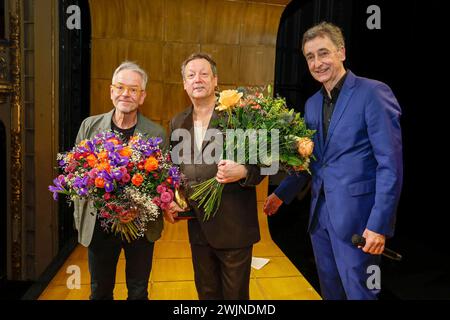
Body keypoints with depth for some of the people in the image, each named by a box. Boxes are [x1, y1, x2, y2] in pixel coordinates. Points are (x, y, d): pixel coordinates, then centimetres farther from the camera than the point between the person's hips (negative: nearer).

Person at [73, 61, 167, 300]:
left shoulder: (157, 134, -7)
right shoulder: (89, 126, -2)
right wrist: (80, 218, -6)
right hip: (98, 224, 2)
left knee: (138, 292, 17)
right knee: (100, 291, 21)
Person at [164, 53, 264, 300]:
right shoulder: (177, 123, 7)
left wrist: (242, 172, -29)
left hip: (234, 227, -5)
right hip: (198, 227, 5)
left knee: (235, 294, 13)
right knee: (206, 293, 22)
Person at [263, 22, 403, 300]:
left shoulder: (373, 92, -11)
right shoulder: (312, 104, 11)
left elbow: (391, 164, -15)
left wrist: (379, 225, -17)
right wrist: (282, 194, 12)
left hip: (356, 216, -6)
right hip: (320, 214, 6)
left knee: (359, 292, 8)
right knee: (330, 290, 19)